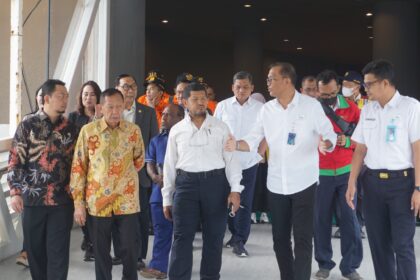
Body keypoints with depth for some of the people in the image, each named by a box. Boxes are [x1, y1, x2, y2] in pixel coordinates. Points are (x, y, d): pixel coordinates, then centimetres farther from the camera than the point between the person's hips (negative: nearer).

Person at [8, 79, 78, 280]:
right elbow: (15, 161, -2)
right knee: (35, 249, 10)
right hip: (33, 199, -1)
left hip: (62, 200, 1)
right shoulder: (28, 125, -1)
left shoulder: (70, 128, 7)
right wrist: (15, 192, -10)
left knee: (58, 252, 0)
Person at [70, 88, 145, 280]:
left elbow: (139, 161, 16)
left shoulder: (133, 130, 0)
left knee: (130, 250, 4)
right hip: (97, 201, 0)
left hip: (127, 201, 0)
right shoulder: (88, 130, -3)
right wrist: (78, 203, -3)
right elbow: (78, 167, -1)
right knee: (101, 252, 10)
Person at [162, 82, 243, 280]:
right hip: (186, 183, 0)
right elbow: (169, 165, 11)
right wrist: (166, 198, 10)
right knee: (182, 237, -3)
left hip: (216, 182, 0)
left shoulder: (220, 127, 5)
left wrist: (235, 189, -7)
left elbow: (231, 159, 3)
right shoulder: (177, 130, 8)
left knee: (214, 237, 9)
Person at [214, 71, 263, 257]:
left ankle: (239, 241, 9)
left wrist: (260, 153, -2)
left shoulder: (260, 108, -2)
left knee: (244, 203, 1)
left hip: (249, 162, -1)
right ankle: (236, 236, 27)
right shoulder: (223, 106, 0)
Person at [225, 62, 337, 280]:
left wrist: (326, 144, -28)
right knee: (280, 238, 14)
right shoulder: (267, 109, 5)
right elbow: (253, 140, 3)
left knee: (302, 240, -1)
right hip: (276, 184, 5)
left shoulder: (311, 105, -7)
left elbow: (330, 134, -6)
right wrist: (236, 145, -16)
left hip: (304, 182, -4)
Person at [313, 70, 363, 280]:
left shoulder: (351, 108, 0)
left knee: (349, 218, 2)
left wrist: (347, 141, -16)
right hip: (321, 173, 0)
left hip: (347, 172, 1)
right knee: (321, 218, 6)